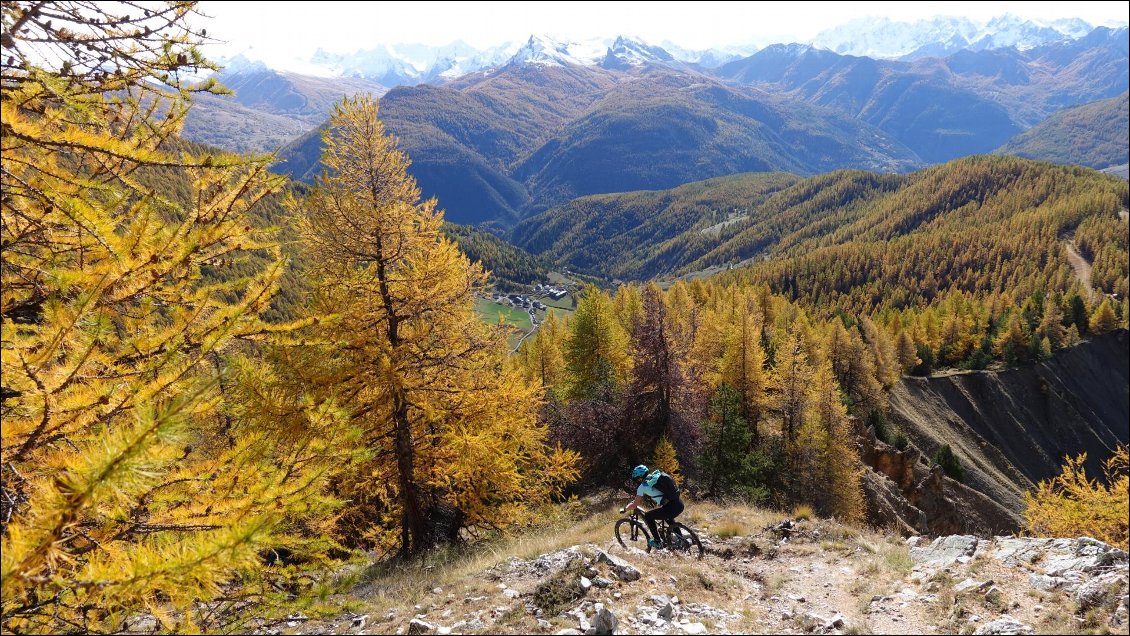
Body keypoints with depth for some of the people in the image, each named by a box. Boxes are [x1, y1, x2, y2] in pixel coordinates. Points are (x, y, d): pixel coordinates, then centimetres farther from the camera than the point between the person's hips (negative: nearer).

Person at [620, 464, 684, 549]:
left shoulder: (643, 486, 1)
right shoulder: (656, 476, 20)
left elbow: (635, 505, 6)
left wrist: (624, 509, 23)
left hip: (671, 507, -8)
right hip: (680, 504, 8)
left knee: (647, 516, 12)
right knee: (669, 517, 37)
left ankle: (657, 542, 15)